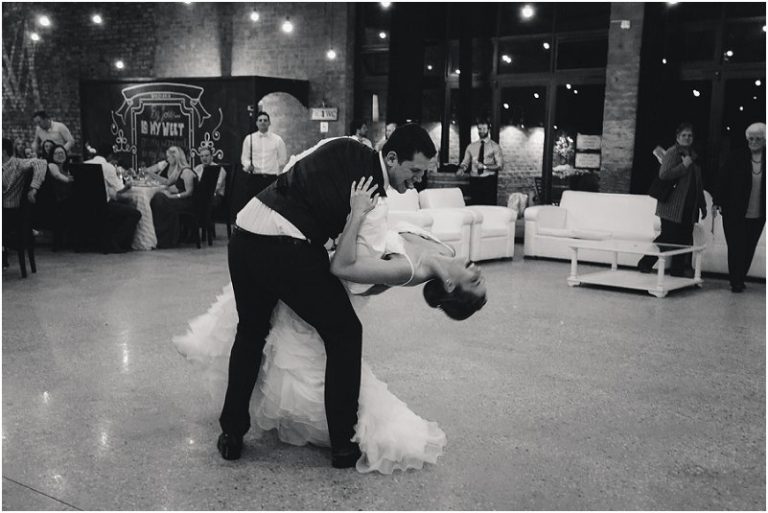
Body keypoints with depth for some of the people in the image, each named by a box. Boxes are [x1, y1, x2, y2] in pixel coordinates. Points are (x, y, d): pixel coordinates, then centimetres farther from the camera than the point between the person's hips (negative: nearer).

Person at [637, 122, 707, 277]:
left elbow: (699, 184, 24)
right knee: (668, 238, -7)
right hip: (672, 207, -7)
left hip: (689, 208, 7)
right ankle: (645, 263, 6)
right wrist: (684, 165, -16)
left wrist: (702, 205, 22)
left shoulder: (693, 155, 20)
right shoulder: (672, 152, -4)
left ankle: (679, 270, 8)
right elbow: (663, 174, -17)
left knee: (684, 239, 2)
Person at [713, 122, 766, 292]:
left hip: (758, 215, 2)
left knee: (748, 249, 9)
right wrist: (716, 202, -8)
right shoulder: (736, 158, -2)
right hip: (735, 213, -2)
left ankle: (739, 280, 22)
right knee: (736, 248, -1)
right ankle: (736, 282, 7)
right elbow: (723, 180, -2)